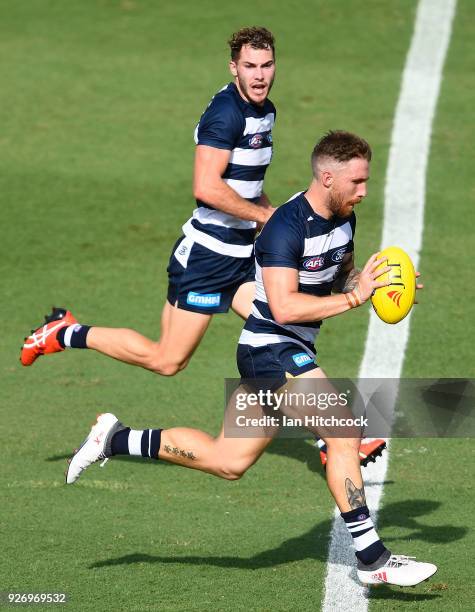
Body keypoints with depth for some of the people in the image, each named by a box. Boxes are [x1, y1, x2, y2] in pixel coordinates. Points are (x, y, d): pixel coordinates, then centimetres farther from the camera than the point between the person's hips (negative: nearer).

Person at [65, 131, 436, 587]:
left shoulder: (343, 219, 6)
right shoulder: (286, 227, -23)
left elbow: (340, 273, 24)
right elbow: (284, 307, -30)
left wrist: (374, 281, 4)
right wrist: (353, 298, -31)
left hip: (290, 353, 10)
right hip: (272, 349, -10)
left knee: (228, 461, 14)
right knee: (344, 435, -17)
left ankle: (115, 439, 24)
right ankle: (372, 561, -12)